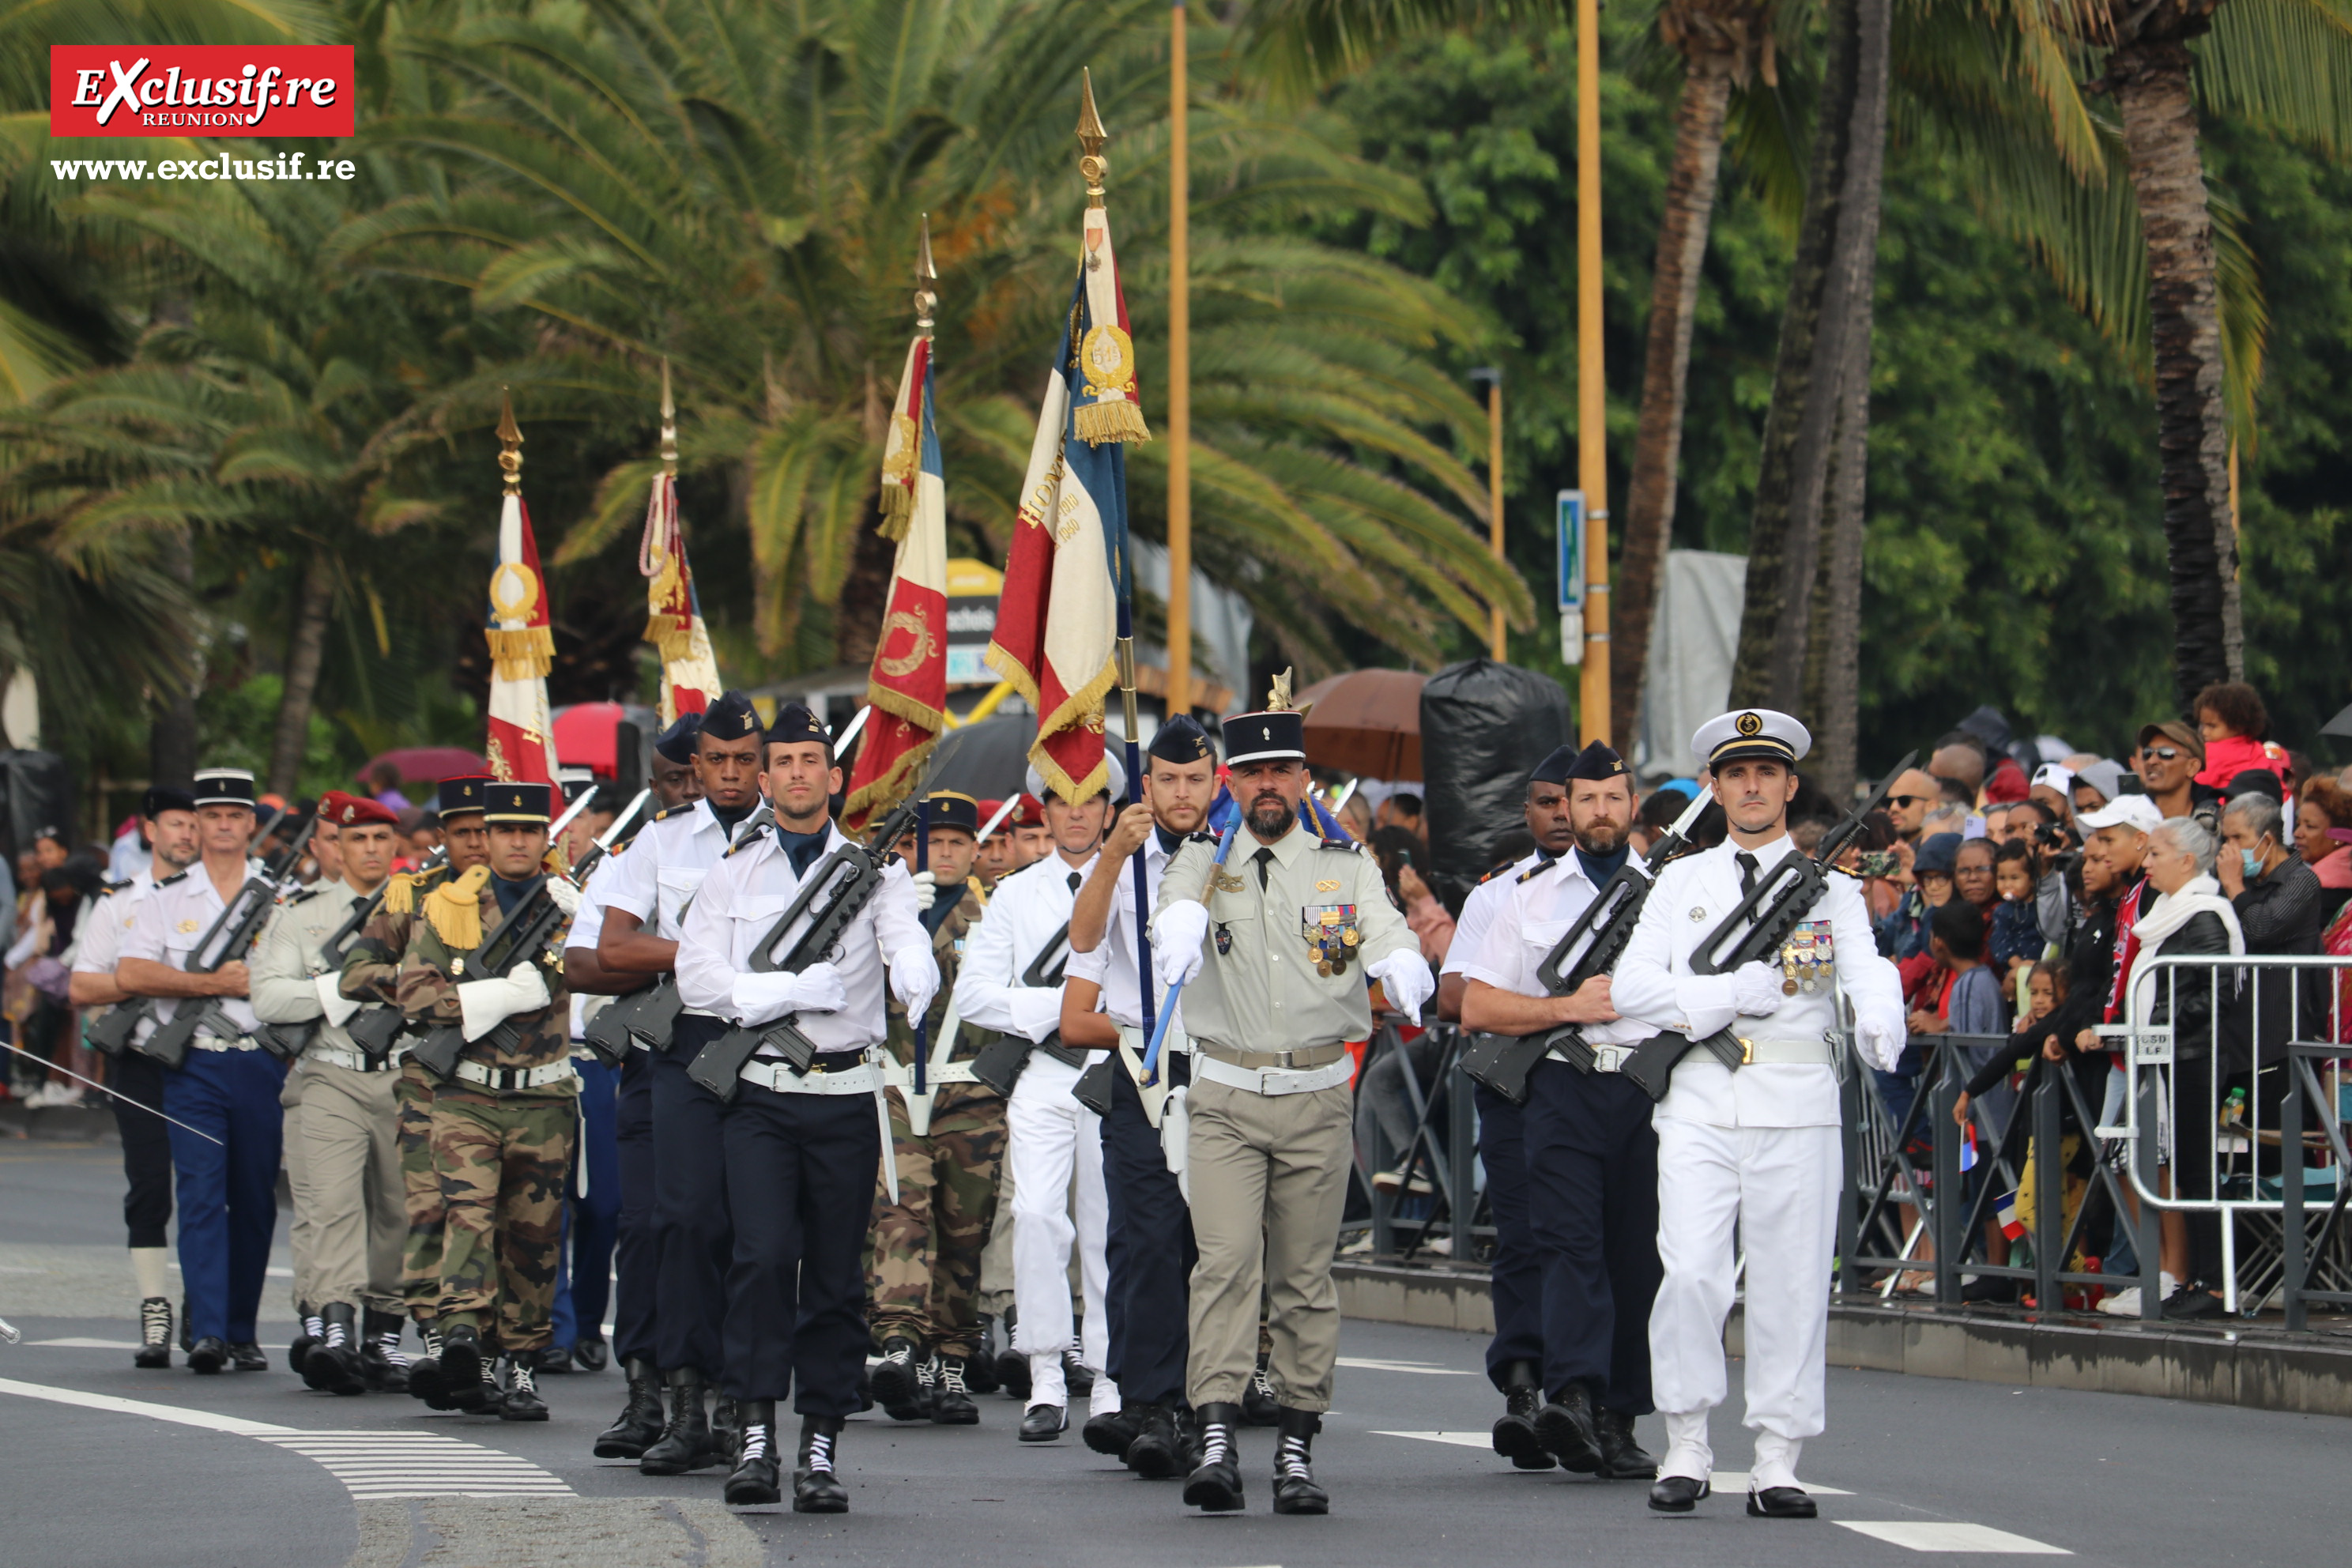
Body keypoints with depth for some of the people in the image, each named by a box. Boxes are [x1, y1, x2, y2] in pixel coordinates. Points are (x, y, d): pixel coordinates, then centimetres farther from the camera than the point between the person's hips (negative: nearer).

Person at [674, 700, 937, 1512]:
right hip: (759, 1094, 0)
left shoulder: (875, 869, 8)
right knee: (763, 1254, -15)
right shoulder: (734, 871, 9)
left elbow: (909, 945, -10)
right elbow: (699, 980, -1)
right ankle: (756, 1431, -11)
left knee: (837, 1277, 2)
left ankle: (820, 1447, 7)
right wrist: (804, 989, -13)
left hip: (846, 1094, 1)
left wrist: (917, 988, -35)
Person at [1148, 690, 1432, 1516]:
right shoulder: (1205, 861, 4)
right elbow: (1178, 906, -19)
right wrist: (1179, 929, -44)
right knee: (1226, 1261, -13)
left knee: (1305, 1275, 5)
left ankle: (1297, 1449, 11)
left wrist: (1403, 970, -33)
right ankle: (1217, 1438, -20)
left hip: (1319, 1097, 1)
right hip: (1225, 1097, -1)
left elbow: (1385, 931, -9)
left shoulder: (1345, 864, 7)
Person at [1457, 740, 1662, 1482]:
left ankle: (1620, 1421, 8)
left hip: (1653, 1087, 1)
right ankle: (1575, 1399, -30)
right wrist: (1569, 1009, -4)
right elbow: (1478, 1007, 8)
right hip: (1562, 1089, -1)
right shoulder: (1530, 894, 12)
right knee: (1570, 1241, -16)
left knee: (1639, 1253, 1)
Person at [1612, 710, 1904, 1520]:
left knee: (1792, 1284, -1)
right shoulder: (1680, 883, 15)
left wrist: (1881, 1030, -28)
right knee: (1689, 1274, -10)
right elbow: (1633, 984, 4)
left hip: (1796, 1105, 0)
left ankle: (1776, 1462, 5)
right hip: (1700, 1103, 0)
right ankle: (1685, 1450, 0)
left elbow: (1867, 972, -6)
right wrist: (1730, 995, -10)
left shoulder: (1829, 886, 11)